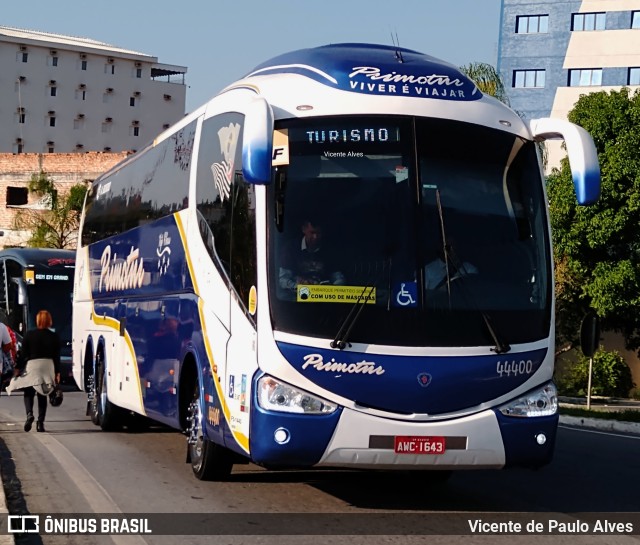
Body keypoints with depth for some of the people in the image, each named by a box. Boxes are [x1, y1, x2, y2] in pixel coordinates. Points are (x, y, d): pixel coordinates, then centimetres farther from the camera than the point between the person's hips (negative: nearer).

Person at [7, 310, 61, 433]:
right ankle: (40, 422, 4)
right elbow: (57, 357, 2)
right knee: (42, 395, 11)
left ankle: (29, 413, -20)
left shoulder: (29, 335, -3)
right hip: (48, 367, 2)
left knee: (28, 392, 8)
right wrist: (57, 372, 8)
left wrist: (18, 368, 6)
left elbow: (23, 354, -2)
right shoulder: (54, 337, 1)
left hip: (32, 365, -2)